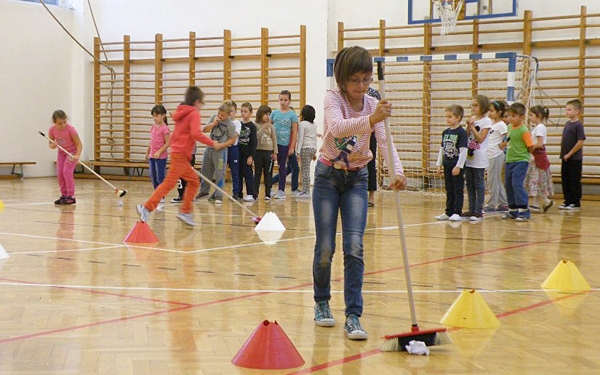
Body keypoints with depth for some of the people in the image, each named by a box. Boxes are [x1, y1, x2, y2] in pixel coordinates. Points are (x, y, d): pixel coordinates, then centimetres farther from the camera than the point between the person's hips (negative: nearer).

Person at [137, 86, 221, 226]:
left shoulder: (181, 113, 17)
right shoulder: (194, 114, -8)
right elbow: (196, 134, -21)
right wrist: (212, 143, -15)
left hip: (176, 151, 9)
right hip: (181, 154, -9)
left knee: (194, 181, 15)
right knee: (169, 183, -13)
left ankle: (185, 211, 13)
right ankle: (147, 207, -18)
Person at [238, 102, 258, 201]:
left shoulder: (252, 126, -6)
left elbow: (253, 142, -9)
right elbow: (235, 139, 14)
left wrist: (251, 156, -14)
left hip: (248, 153, -5)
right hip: (239, 153, 5)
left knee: (248, 173, -4)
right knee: (239, 173, 9)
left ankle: (251, 194, -1)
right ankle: (238, 193, 16)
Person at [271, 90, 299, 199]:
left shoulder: (292, 115, -1)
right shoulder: (274, 113, 6)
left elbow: (295, 132, -2)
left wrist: (292, 147, -6)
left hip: (285, 144, -3)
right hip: (274, 143, 3)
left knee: (282, 166, 0)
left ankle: (281, 191, 4)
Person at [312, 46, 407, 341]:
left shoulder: (373, 105, -6)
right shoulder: (333, 99, -16)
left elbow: (385, 141, -20)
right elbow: (337, 127, -38)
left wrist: (397, 171, -39)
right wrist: (370, 119, -55)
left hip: (356, 179, 2)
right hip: (328, 175, -2)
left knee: (354, 247, -10)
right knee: (325, 248, 0)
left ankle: (353, 317, -9)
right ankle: (322, 303, 26)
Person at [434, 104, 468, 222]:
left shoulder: (461, 132, -11)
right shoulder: (445, 132, 10)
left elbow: (463, 151, -14)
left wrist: (458, 166, -17)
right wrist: (439, 164, 13)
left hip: (457, 166, -7)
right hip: (447, 165, 7)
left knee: (458, 190, -1)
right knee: (449, 191, 13)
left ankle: (457, 213, 2)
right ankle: (449, 212, 19)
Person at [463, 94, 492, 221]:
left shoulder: (486, 121, -7)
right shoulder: (472, 120, 11)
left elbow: (481, 139, -14)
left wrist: (472, 126, -13)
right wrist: (468, 126, -6)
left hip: (479, 158, -7)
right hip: (469, 156, 7)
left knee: (479, 185, -3)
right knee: (470, 184, 9)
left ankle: (478, 211, 0)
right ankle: (471, 210, 16)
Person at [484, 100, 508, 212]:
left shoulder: (501, 125, -12)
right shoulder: (491, 123, 13)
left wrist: (502, 145, -12)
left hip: (496, 155, -9)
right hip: (490, 155, 9)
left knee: (492, 181, -4)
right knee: (497, 181, 13)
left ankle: (491, 205, 1)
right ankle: (503, 204, 20)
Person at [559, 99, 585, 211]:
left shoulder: (578, 125, -13)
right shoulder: (567, 124, 11)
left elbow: (580, 142, -18)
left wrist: (569, 154, -15)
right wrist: (563, 154, 9)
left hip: (575, 159, -8)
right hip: (565, 158, 8)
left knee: (574, 181, -1)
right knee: (565, 180, 11)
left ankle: (576, 203, 7)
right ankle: (568, 201, 20)